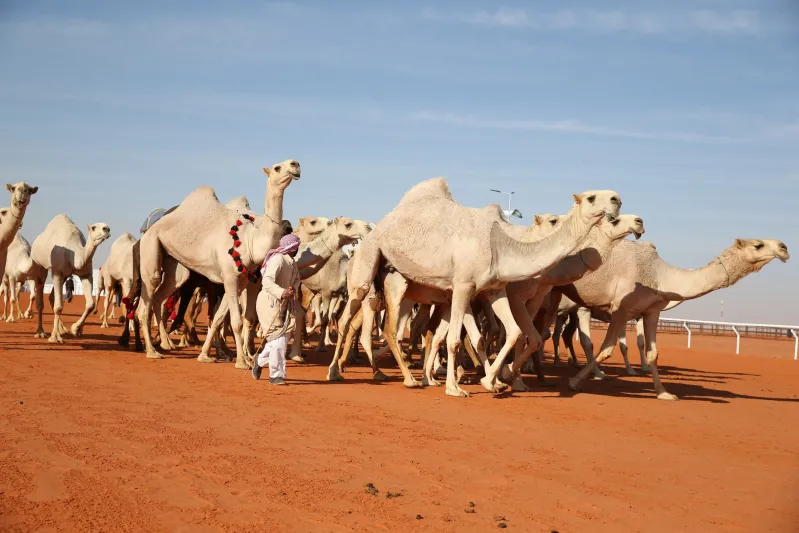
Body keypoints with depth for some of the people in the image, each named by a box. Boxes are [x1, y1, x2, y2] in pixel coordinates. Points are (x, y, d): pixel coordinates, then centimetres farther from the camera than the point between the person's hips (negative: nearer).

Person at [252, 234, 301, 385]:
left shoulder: (292, 262, 10)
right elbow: (266, 281, -31)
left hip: (284, 303, 9)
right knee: (278, 337, -10)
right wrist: (282, 292, -46)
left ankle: (260, 360, 30)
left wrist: (294, 289, -8)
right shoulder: (277, 259, -20)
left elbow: (296, 279, 16)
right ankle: (276, 375, -2)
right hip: (269, 302, -9)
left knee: (285, 334, 8)